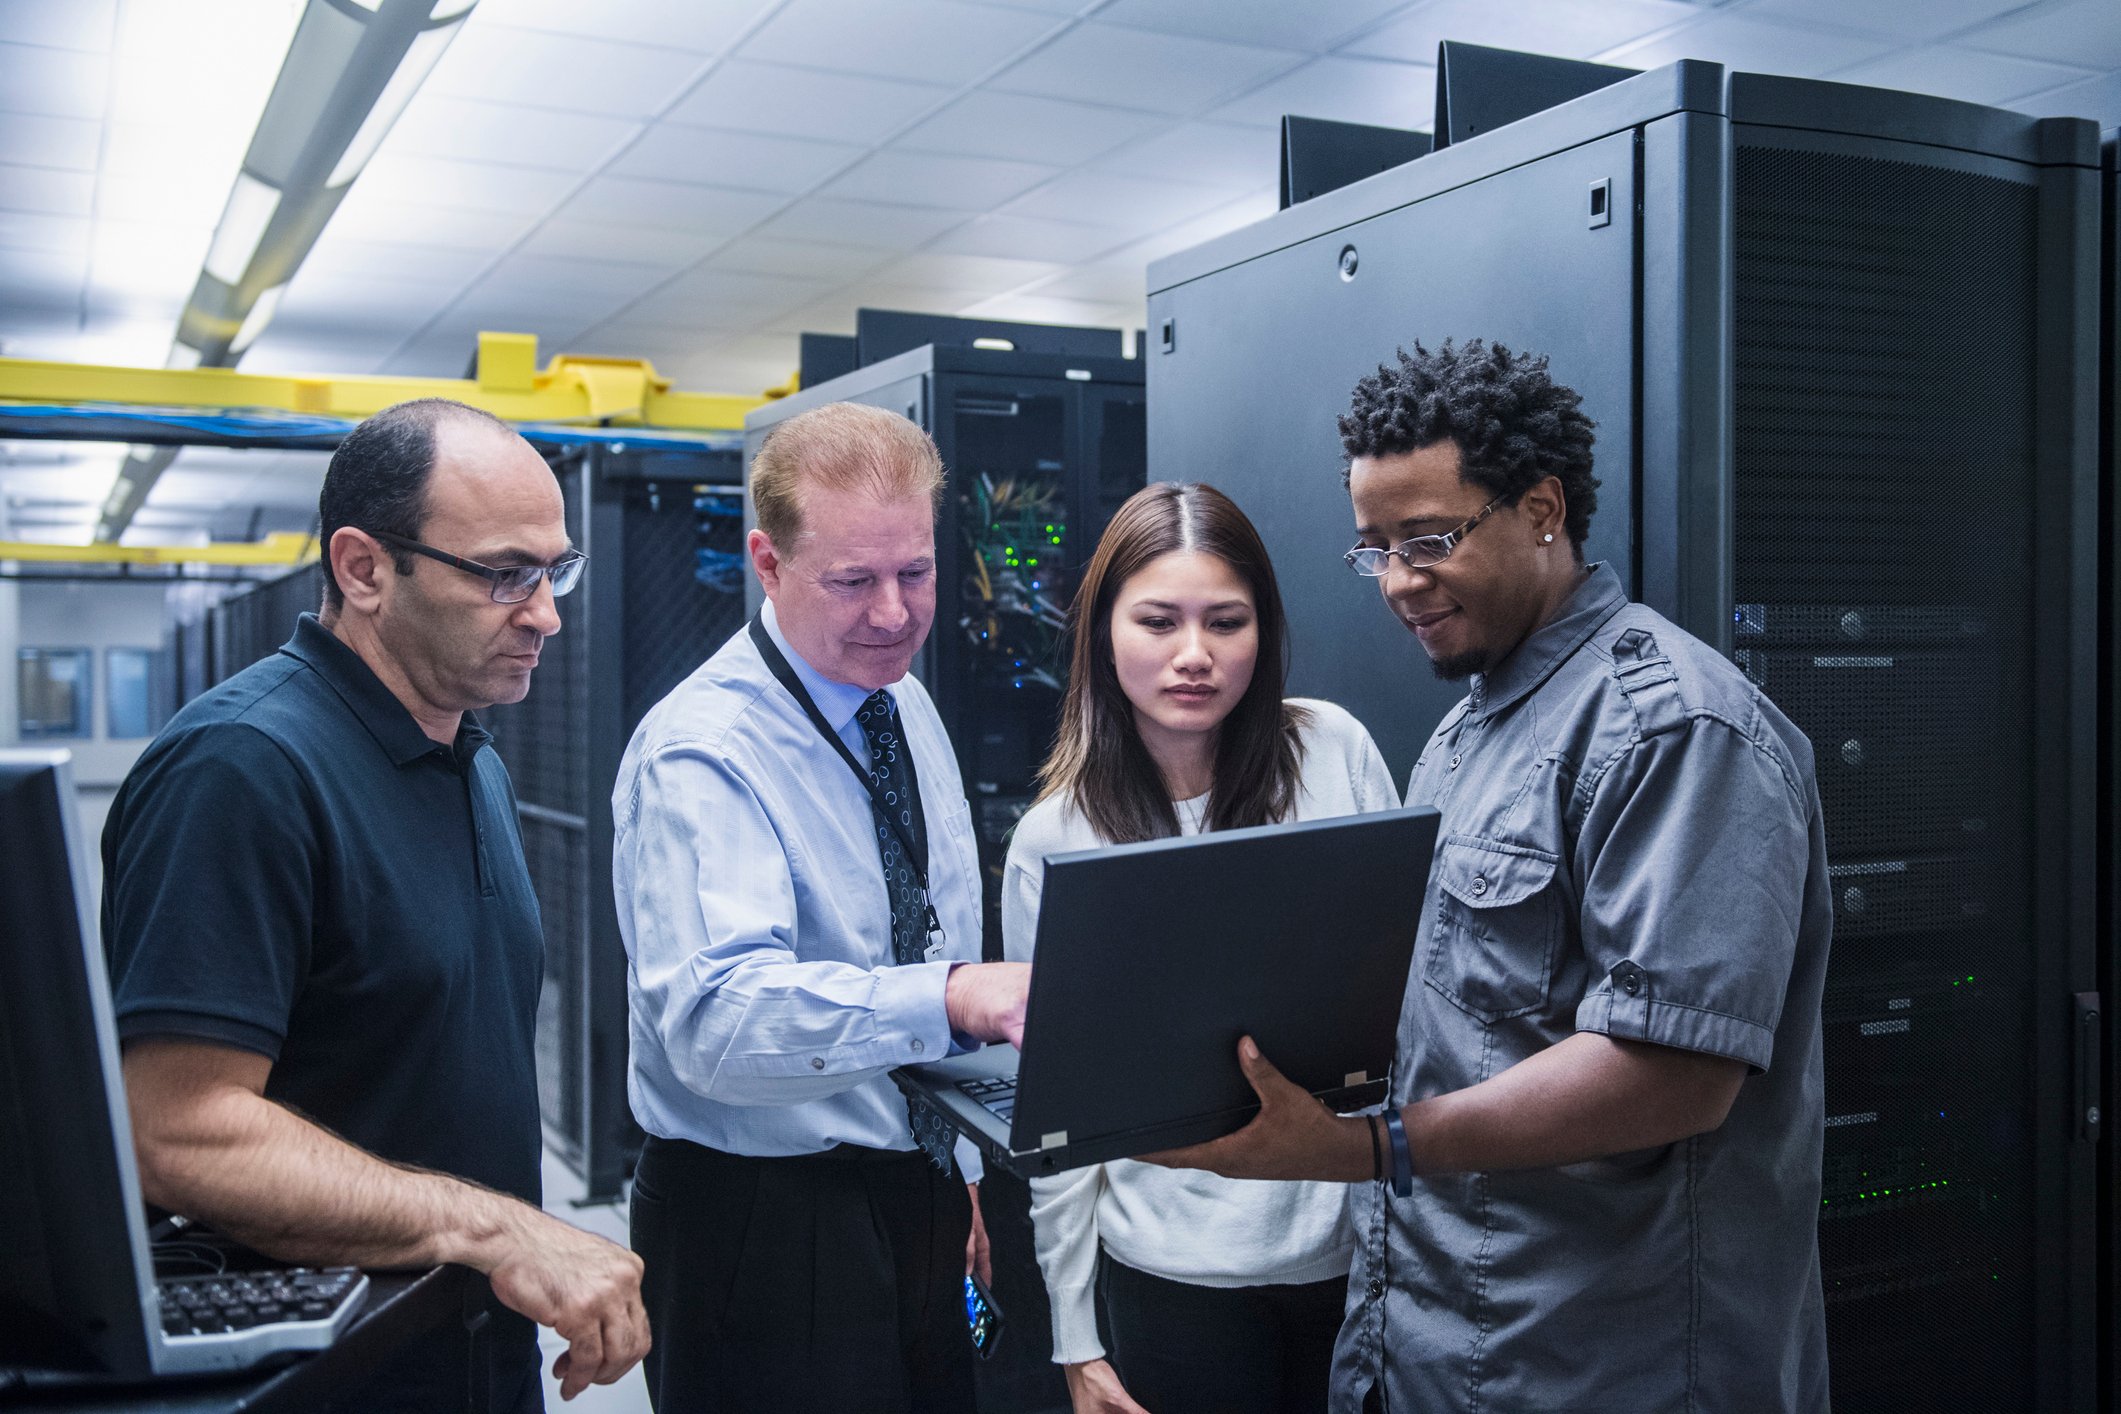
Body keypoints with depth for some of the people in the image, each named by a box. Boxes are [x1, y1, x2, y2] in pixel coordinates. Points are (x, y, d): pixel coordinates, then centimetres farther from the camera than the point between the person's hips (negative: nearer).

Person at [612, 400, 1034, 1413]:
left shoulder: (906, 704, 6)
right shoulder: (699, 755, -20)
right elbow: (716, 1020, -35)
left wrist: (962, 1166, 15)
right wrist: (953, 995, -48)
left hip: (922, 1205, 8)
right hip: (762, 1227, -7)